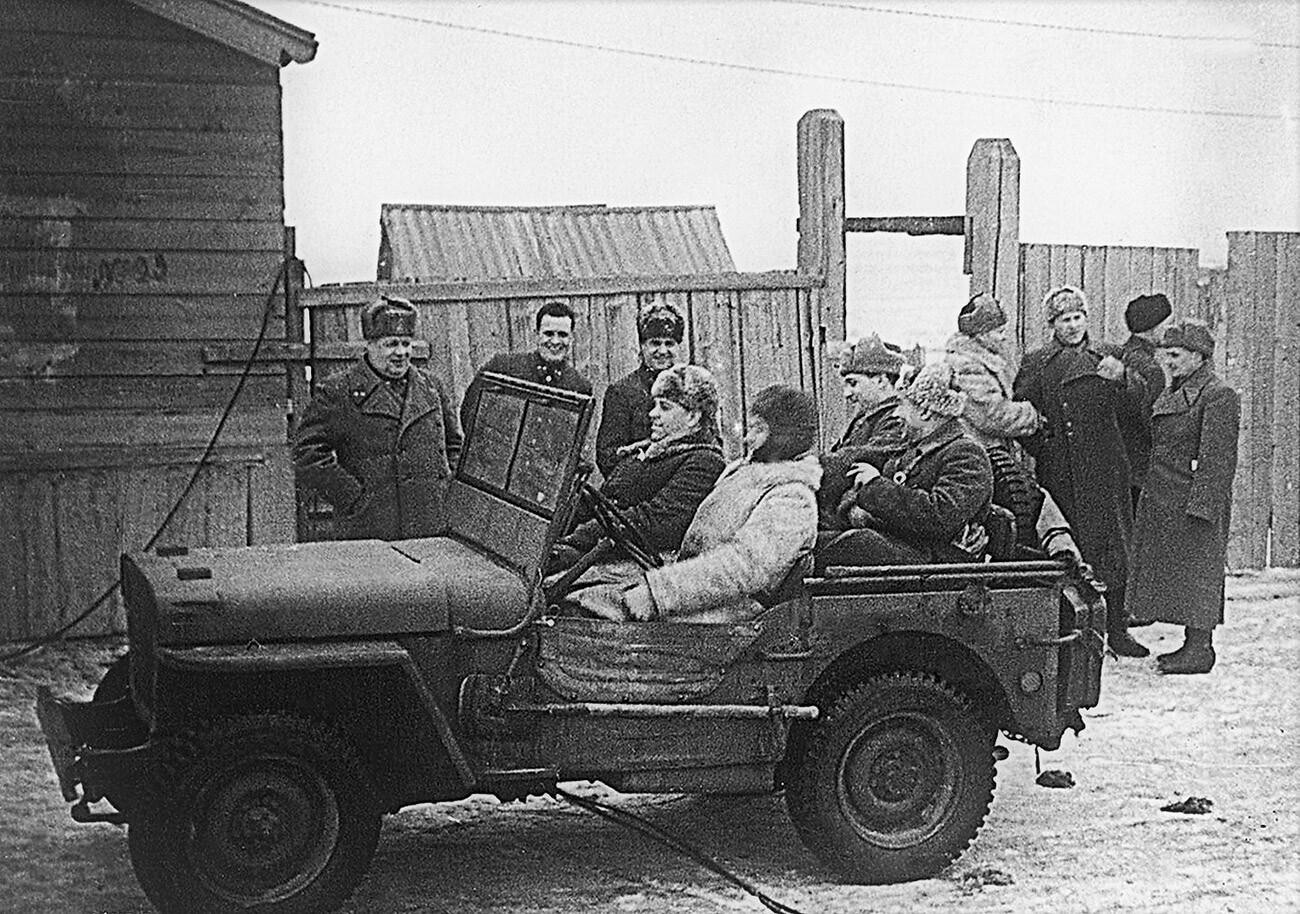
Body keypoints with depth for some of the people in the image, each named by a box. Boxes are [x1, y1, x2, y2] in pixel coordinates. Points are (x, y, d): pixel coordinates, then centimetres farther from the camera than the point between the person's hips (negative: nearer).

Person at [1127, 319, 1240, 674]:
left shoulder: (1218, 396, -12)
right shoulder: (1172, 394, 16)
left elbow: (1217, 458, -18)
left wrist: (1201, 508, -22)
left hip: (1194, 502, -9)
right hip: (1163, 503, 9)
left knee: (1195, 574, -5)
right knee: (1171, 574, 12)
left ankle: (1200, 650, 1)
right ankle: (1192, 645, 19)